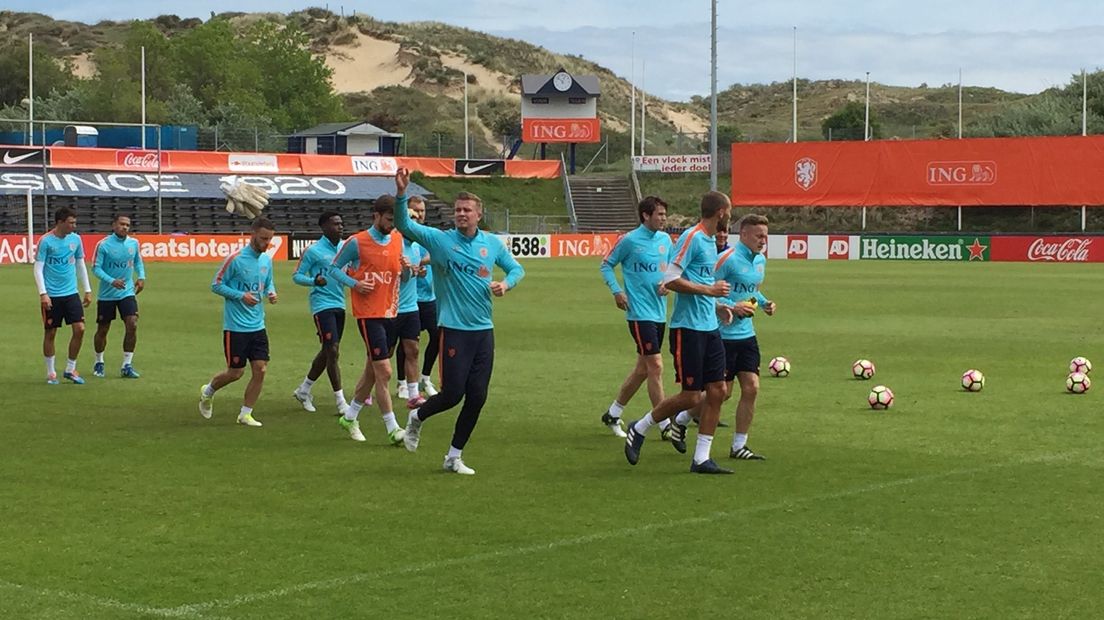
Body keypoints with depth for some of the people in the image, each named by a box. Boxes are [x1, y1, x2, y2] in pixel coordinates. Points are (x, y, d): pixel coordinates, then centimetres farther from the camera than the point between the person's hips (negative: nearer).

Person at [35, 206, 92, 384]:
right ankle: (51, 372, 17)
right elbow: (38, 269, -9)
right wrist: (43, 293, -17)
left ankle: (70, 369, 11)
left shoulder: (75, 239, 5)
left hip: (71, 293, 4)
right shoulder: (45, 241, -10)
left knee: (79, 329, -4)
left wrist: (87, 290, 12)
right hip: (51, 296, -4)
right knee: (50, 333, 4)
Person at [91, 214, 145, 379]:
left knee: (132, 325, -12)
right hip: (106, 295, -3)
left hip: (127, 292, 3)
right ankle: (99, 363, 30)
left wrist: (141, 277, -2)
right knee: (102, 330, 7)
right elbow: (96, 268, -13)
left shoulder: (133, 243, 1)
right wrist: (112, 281, -27)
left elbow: (138, 262, 16)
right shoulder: (103, 244, -13)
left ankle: (126, 366, -2)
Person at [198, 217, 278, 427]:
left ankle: (245, 414, 11)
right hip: (235, 326, -6)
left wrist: (271, 293, -2)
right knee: (236, 372, 1)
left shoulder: (267, 260, 6)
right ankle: (208, 392, 30)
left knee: (260, 369, -2)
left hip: (258, 326, 6)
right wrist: (241, 296, -20)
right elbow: (216, 285, -9)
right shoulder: (236, 259, -14)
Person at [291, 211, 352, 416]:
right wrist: (314, 280, -24)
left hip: (339, 304, 7)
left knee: (327, 352, 14)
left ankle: (304, 389, 31)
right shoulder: (314, 251, -9)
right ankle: (341, 402, -8)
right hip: (322, 304, -7)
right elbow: (296, 276, -6)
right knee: (332, 350, -11)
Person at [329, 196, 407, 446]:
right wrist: (354, 284, -13)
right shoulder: (357, 242, -8)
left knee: (372, 370, 14)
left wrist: (407, 269, -6)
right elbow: (334, 268, 2)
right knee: (384, 372, -11)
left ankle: (350, 417, 31)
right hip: (369, 314, -6)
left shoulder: (398, 239, 8)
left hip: (391, 313, 6)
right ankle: (393, 429, -7)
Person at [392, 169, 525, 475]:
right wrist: (402, 193, -30)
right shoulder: (440, 239, -4)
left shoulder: (492, 243, 6)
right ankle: (417, 417, 25)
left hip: (484, 330, 4)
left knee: (477, 397, 4)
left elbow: (517, 268, 18)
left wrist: (506, 283, -4)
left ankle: (454, 456, 19)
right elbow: (405, 225, -15)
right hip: (454, 329, -4)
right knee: (452, 393, -7)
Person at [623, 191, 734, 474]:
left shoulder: (710, 241, 15)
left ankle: (701, 459, 10)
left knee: (717, 391, 4)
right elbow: (671, 280, -20)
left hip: (709, 327, 9)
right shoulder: (691, 238, -14)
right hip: (688, 327, -9)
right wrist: (710, 290, -16)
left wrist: (716, 306, 12)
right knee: (691, 395, -6)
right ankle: (638, 430, 13)